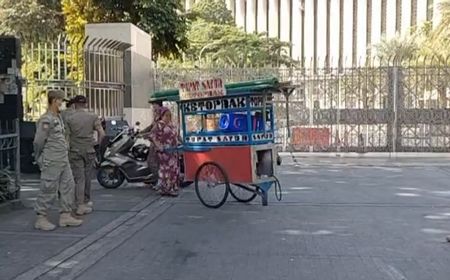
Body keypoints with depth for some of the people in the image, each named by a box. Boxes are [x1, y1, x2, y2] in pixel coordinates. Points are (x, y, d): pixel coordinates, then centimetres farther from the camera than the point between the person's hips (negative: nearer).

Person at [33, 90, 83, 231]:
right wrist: (39, 159, -4)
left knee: (68, 186, 10)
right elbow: (38, 141, -15)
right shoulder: (46, 120, -16)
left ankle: (65, 216, 17)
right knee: (49, 190, -2)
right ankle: (41, 219, 9)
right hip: (52, 162, -9)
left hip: (64, 160, 9)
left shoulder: (58, 117, 14)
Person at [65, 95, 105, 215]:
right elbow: (102, 133, -6)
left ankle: (80, 206, -5)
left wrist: (67, 150, 6)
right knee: (87, 176, 15)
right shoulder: (93, 116, 0)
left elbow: (67, 136, -5)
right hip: (89, 150, 1)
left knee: (79, 178, -1)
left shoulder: (69, 118, -3)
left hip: (75, 151, -1)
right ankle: (86, 201, 29)